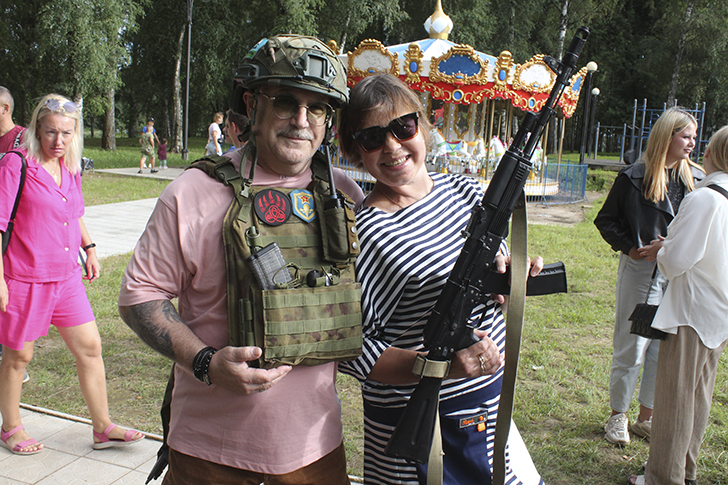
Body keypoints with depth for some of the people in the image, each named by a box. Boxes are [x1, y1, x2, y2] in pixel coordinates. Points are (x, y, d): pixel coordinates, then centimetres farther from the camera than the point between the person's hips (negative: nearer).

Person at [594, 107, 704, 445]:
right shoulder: (635, 177, -6)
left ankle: (646, 417, 25)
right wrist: (629, 248, -11)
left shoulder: (695, 178, 7)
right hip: (641, 271, -4)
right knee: (631, 347, 2)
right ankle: (618, 415, 20)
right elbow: (606, 219, 1)